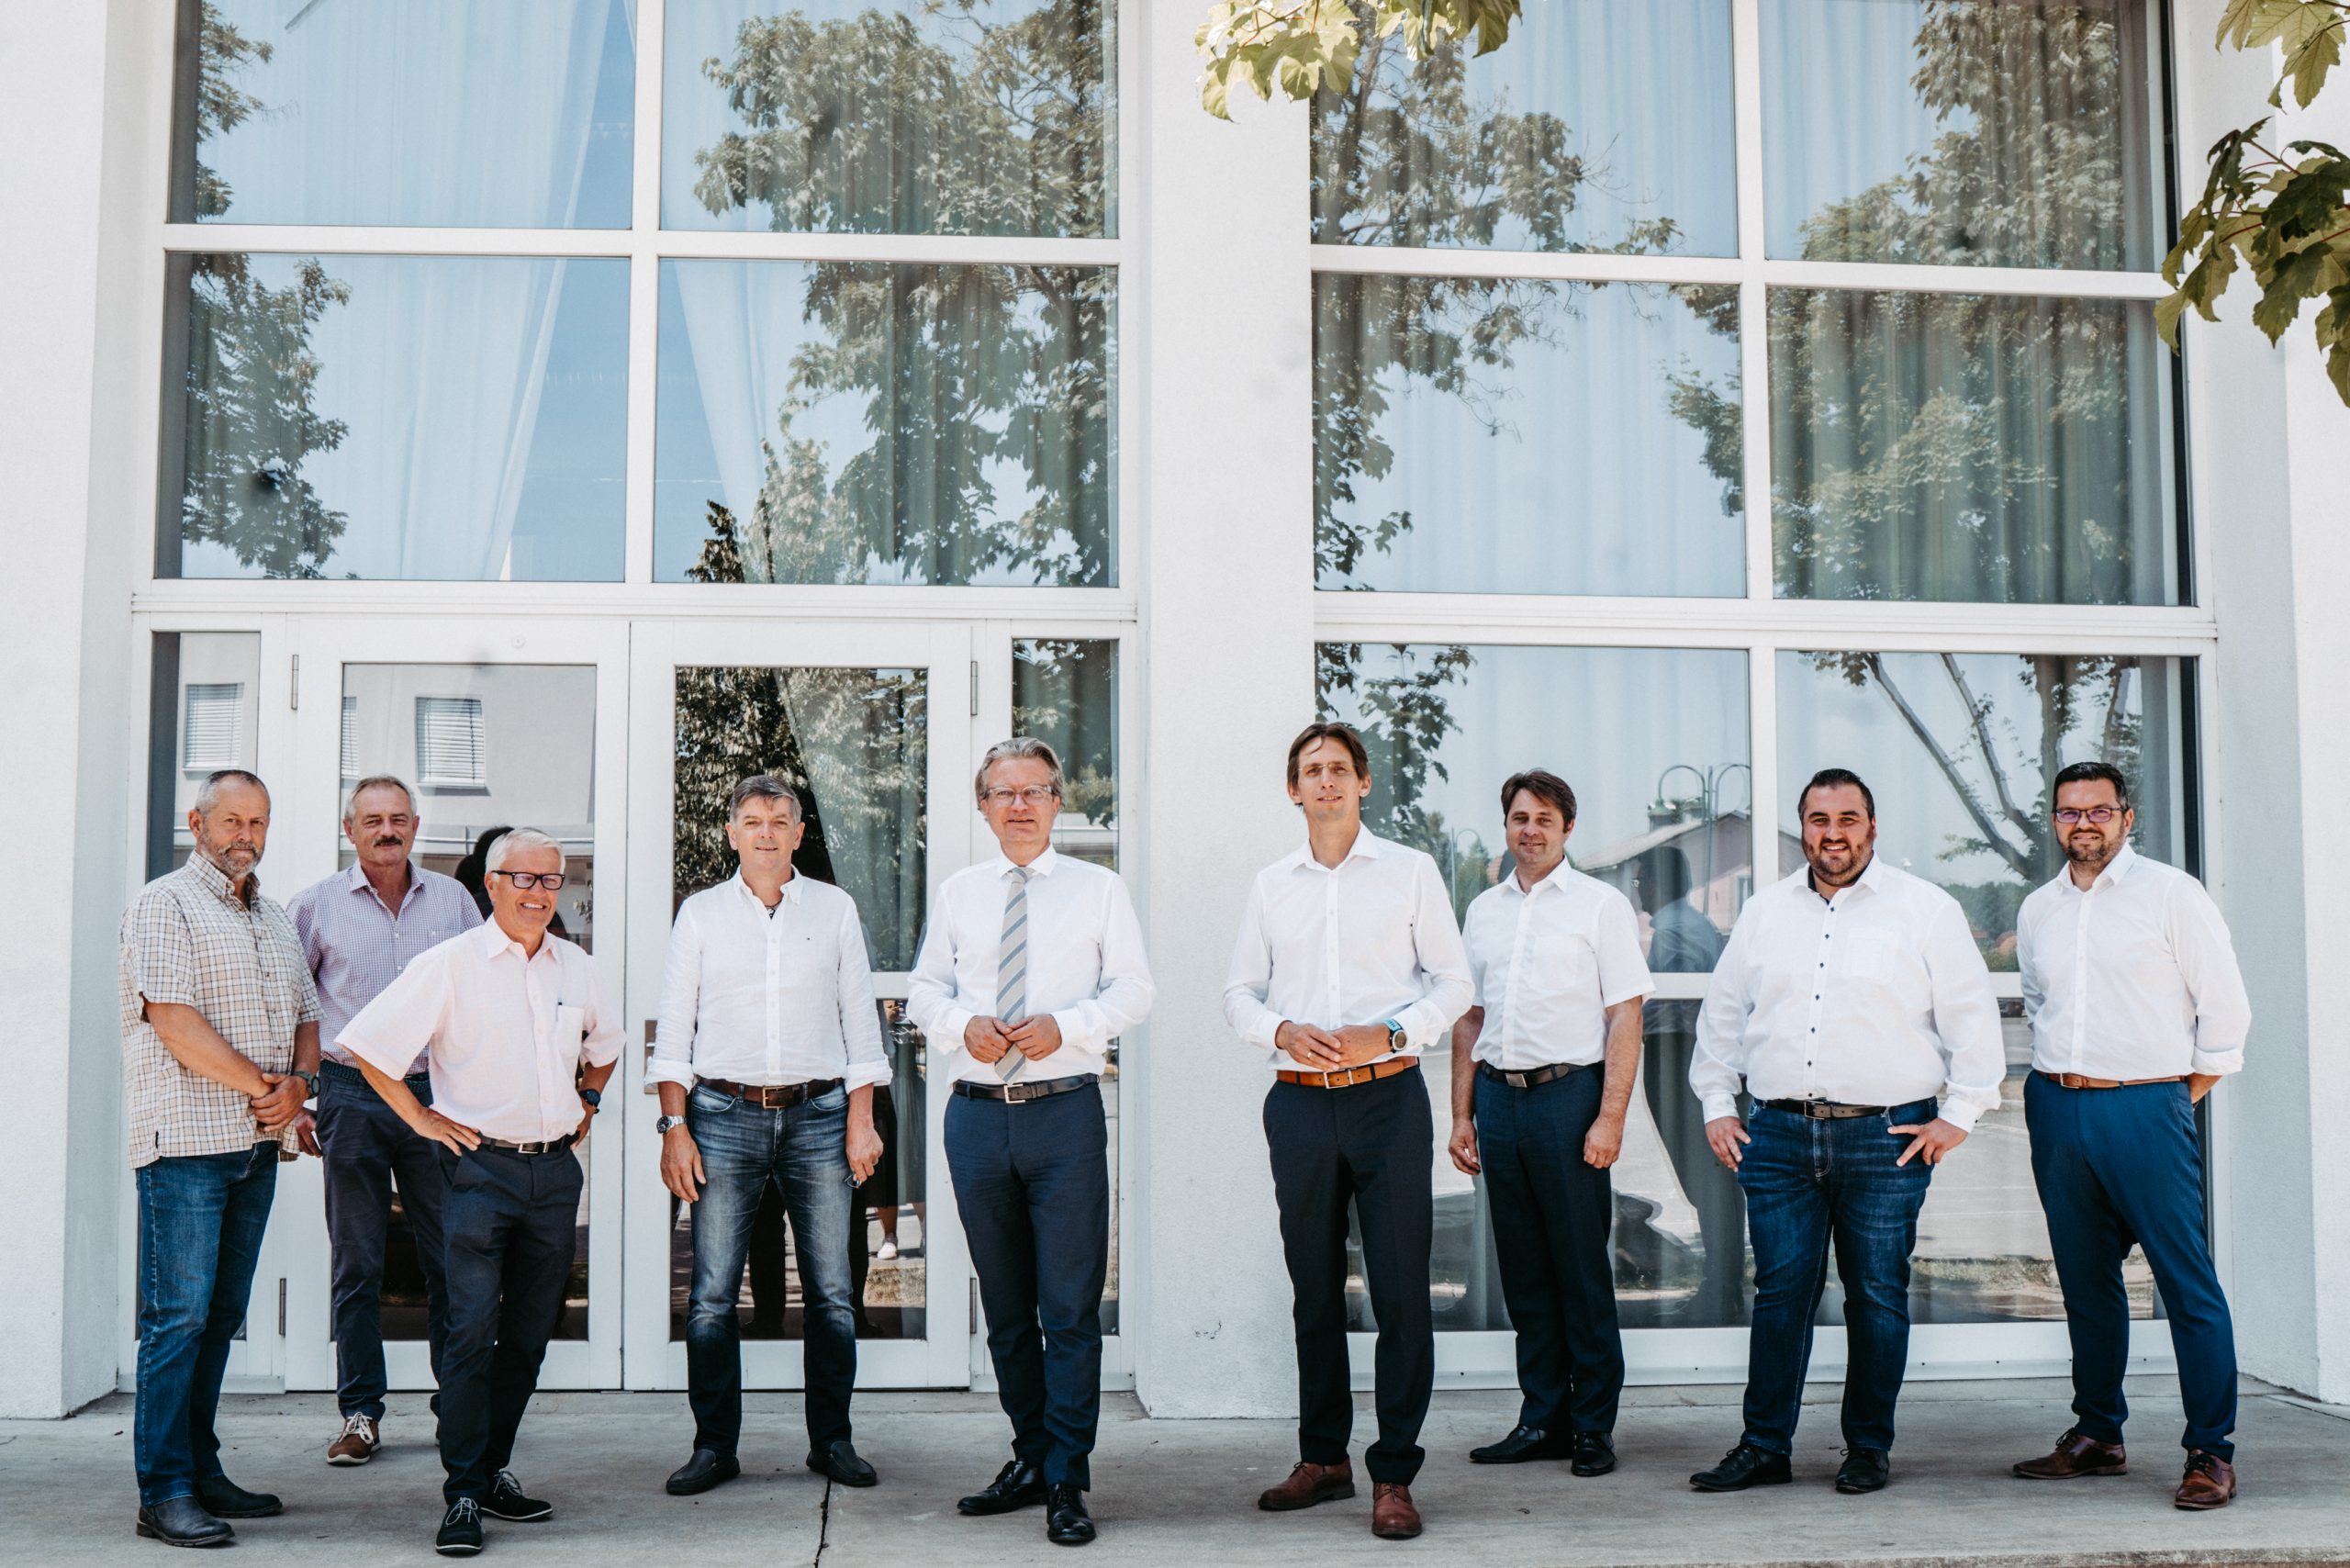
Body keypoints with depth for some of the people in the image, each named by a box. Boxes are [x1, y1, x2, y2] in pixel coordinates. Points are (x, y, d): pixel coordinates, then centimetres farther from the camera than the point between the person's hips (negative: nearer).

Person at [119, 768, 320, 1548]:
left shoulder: (275, 921, 19)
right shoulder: (164, 906, -3)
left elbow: (307, 1017, 20)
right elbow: (174, 1022, -13)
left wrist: (297, 1086, -2)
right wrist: (267, 1088, -10)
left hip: (258, 1145, 7)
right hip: (188, 1141, -7)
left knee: (221, 1314, 10)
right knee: (179, 1316, -7)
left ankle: (201, 1470, 17)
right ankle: (164, 1492, -4)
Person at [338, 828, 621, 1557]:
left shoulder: (576, 968, 11)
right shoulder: (449, 965, -5)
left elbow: (604, 1043, 31)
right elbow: (367, 1042, -6)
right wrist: (421, 1118, -5)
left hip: (556, 1170, 5)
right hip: (481, 1169, -5)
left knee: (528, 1334, 9)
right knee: (472, 1331, -10)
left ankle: (494, 1470, 21)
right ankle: (464, 1495, -6)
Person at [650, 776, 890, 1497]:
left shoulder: (835, 909, 9)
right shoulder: (701, 913, 7)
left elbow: (859, 1018, 9)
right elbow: (674, 1025, 6)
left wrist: (861, 1121, 2)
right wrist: (674, 1128, -2)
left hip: (818, 1113, 1)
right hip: (725, 1115, 0)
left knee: (830, 1293, 2)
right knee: (712, 1295, -3)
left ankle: (832, 1441, 14)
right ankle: (714, 1445, 8)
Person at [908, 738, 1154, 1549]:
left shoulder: (1099, 889, 5)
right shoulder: (957, 894, 13)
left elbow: (1133, 989, 1)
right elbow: (923, 988, 13)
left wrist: (1066, 1026, -15)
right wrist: (963, 1024, -9)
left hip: (1065, 1113, -3)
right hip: (977, 1112, 3)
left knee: (1071, 1306, -5)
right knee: (1005, 1305, 12)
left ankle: (1066, 1481, 1)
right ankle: (1031, 1457, 24)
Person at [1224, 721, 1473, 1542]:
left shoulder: (1409, 871, 4)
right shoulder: (1270, 885, 11)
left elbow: (1453, 981, 4)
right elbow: (1239, 993, 13)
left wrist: (1389, 1033, -12)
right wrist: (1283, 1031, -7)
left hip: (1387, 1096, -3)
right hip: (1298, 1102, 3)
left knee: (1400, 1290, -4)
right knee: (1314, 1288, 10)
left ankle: (1393, 1475, 4)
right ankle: (1323, 1457, 22)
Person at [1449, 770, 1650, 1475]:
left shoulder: (1600, 904, 1)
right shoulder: (1484, 910, 15)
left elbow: (1625, 1016, -4)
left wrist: (1610, 1117, -12)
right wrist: (1462, 1115, 12)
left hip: (1567, 1093, -4)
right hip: (1499, 1096, 5)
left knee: (1582, 1268, -1)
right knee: (1523, 1271, 8)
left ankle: (1594, 1425, 9)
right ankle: (1542, 1418, 17)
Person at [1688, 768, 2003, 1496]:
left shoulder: (1924, 909, 2)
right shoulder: (1764, 911, 13)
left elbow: (1972, 1014, 2)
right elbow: (1721, 1014, 21)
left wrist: (1959, 1115, -2)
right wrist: (1716, 1105, 14)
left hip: (1884, 1137, -2)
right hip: (1777, 1136, 3)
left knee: (1878, 1298, 3)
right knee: (1779, 1293, 2)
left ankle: (1869, 1448, 16)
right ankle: (1764, 1447, 10)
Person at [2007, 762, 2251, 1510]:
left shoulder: (2171, 893, -2)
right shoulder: (2037, 910, 13)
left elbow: (2225, 1006, 0)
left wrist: (2188, 1092, 0)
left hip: (2145, 1105, -5)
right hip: (2057, 1110, 5)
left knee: (2187, 1281, -7)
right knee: (2086, 1281, 11)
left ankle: (2210, 1451, -2)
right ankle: (2096, 1435, 19)